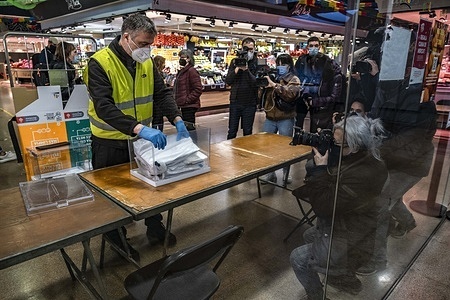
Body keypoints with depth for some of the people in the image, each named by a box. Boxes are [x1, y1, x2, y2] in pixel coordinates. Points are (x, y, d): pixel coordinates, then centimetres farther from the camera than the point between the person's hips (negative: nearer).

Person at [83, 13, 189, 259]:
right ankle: (116, 239, 33)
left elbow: (162, 93, -2)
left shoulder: (146, 63, -1)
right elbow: (103, 107, -31)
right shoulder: (100, 63, -20)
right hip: (109, 142, -5)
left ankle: (155, 229, 37)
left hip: (140, 137, 6)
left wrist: (177, 120, -19)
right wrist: (139, 128, -44)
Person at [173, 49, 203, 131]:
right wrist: (177, 100, 14)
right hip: (184, 105, 9)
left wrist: (187, 100, -19)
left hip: (189, 106, -9)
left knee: (189, 127, -5)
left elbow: (198, 89, -19)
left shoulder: (192, 71, -13)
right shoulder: (181, 71, 16)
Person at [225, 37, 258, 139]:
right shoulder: (235, 61, 4)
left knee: (247, 132, 10)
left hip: (250, 103, -1)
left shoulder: (257, 63, -3)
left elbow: (256, 83, -14)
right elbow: (228, 81, -4)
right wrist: (237, 69, -18)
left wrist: (246, 70, -26)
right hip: (235, 101, 1)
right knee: (232, 132, 8)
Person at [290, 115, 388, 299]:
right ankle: (343, 277, 37)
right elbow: (330, 186, 5)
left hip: (351, 245, -10)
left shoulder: (362, 175, -35)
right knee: (309, 235, 28)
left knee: (298, 258, 0)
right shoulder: (363, 159, -5)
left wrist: (320, 168, -23)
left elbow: (323, 206, -28)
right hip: (350, 230, 10)